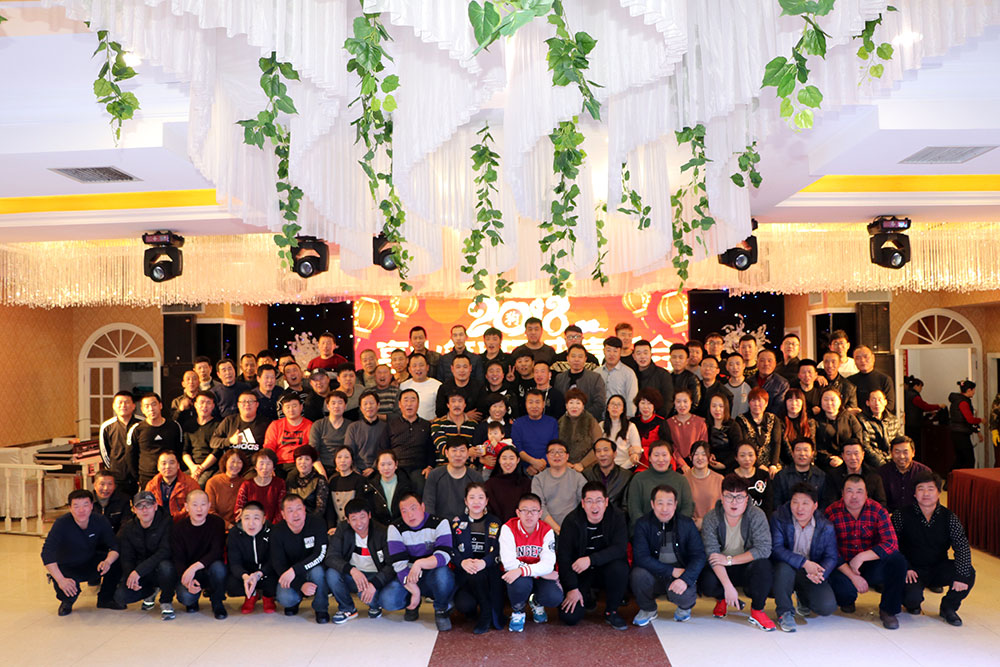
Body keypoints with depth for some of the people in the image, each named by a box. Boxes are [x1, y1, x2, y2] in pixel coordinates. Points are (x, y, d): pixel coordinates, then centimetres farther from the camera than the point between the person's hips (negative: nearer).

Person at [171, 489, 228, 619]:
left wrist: (195, 567, -35)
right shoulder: (178, 528, -6)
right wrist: (186, 580, -30)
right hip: (187, 571, 0)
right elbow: (177, 559, -11)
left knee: (218, 566, -34)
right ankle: (192, 600, 11)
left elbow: (217, 552, -20)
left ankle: (217, 602, -6)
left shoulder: (217, 523, -9)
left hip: (209, 570, 0)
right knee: (185, 597, -30)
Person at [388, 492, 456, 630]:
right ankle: (413, 605, 12)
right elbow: (399, 563, -14)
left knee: (442, 573, -36)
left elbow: (444, 556, -23)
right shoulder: (396, 528, -6)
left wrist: (420, 563, -40)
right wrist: (414, 591, -24)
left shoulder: (439, 523, -10)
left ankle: (442, 610, -5)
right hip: (409, 578, 2)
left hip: (433, 574, -2)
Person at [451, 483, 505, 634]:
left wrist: (484, 562, -23)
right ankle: (475, 611, 7)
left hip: (488, 571, 0)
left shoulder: (494, 523, 8)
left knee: (477, 573, -35)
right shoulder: (457, 522, 9)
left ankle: (486, 614, -11)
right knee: (463, 605, -28)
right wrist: (462, 562, -21)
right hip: (464, 572, 0)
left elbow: (497, 551, -3)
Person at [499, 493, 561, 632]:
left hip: (539, 577, 2)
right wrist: (543, 572, -21)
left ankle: (536, 603, 13)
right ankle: (517, 612, 0)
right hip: (518, 577, -2)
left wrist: (522, 570, -36)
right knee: (521, 583, -36)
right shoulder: (508, 528, -14)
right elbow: (509, 563, -22)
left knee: (555, 598, -27)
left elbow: (548, 564, -20)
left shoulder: (547, 531, -10)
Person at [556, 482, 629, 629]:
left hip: (605, 569, 0)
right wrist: (572, 588, -16)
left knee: (619, 567, -33)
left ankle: (611, 611, -7)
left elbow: (620, 548, -22)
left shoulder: (617, 516, -11)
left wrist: (591, 559, -33)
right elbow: (563, 556, -11)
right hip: (579, 573, 0)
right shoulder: (571, 520, -12)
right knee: (569, 617, -17)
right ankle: (588, 595, 18)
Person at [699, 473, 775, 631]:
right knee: (707, 584, -29)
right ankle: (722, 599, 11)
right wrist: (728, 587, -33)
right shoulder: (710, 519, -13)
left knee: (763, 565, -33)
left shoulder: (756, 515, -14)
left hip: (748, 567, -1)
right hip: (721, 570, 1)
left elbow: (764, 549, -23)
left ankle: (757, 610, -7)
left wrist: (729, 560, -24)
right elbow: (712, 554, -21)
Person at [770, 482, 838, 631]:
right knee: (784, 566, -37)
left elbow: (831, 557, -4)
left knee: (827, 607, -20)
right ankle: (784, 612, -13)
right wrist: (804, 562, -32)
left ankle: (803, 598, 20)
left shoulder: (827, 527, -3)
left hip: (811, 574, 2)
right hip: (787, 571, -2)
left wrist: (819, 573, -27)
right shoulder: (779, 519, -10)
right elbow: (776, 549, -20)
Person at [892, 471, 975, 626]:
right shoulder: (902, 515, -10)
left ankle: (948, 607, 5)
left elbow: (962, 547, -11)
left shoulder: (949, 517, -2)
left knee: (969, 574, -24)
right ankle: (912, 605, 13)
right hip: (913, 570, -3)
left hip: (939, 567, 3)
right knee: (913, 596, -31)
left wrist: (962, 575, -24)